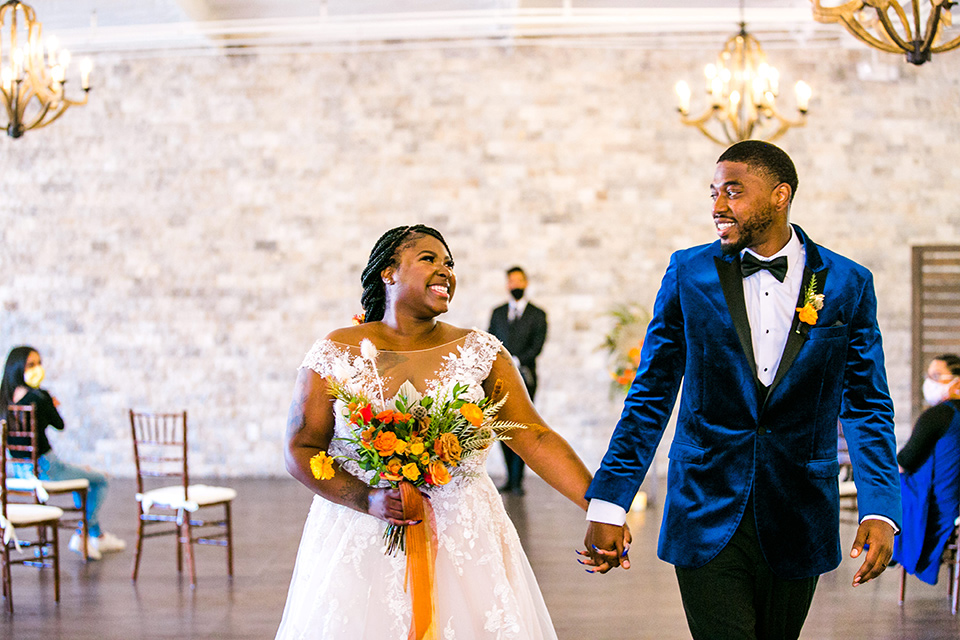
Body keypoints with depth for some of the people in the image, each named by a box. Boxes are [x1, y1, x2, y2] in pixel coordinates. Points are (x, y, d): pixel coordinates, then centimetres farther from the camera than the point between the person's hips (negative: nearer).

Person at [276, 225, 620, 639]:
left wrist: (600, 507, -17)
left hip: (463, 544, 1)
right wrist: (368, 499, -15)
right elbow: (300, 451, -1)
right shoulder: (337, 353, -1)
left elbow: (534, 437, -5)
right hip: (361, 543, -1)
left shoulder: (479, 352, 3)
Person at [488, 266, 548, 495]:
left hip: (524, 378, -3)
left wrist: (516, 361, -17)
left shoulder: (537, 315, 6)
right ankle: (510, 478, 11)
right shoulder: (497, 313, 16)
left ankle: (517, 480, -7)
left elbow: (537, 346, -5)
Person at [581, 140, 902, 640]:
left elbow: (867, 407, 3)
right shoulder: (689, 274, 0)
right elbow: (650, 397, 2)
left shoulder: (847, 284, 0)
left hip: (797, 521, 1)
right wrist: (607, 503, -5)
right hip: (707, 517, -1)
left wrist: (880, 510, -11)